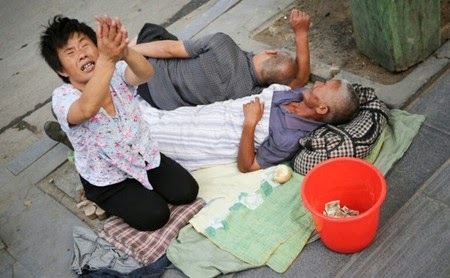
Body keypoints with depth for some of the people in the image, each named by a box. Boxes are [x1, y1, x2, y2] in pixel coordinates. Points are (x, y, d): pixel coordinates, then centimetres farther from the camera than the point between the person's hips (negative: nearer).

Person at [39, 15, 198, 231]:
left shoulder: (116, 71, -15)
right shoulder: (62, 97, -27)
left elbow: (146, 74, -39)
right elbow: (88, 108, -52)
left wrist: (125, 52, -63)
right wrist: (106, 59, -64)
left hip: (144, 154, 4)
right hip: (107, 180, -4)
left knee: (187, 191, -6)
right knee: (154, 215, -15)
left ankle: (143, 184, 18)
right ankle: (107, 202, 12)